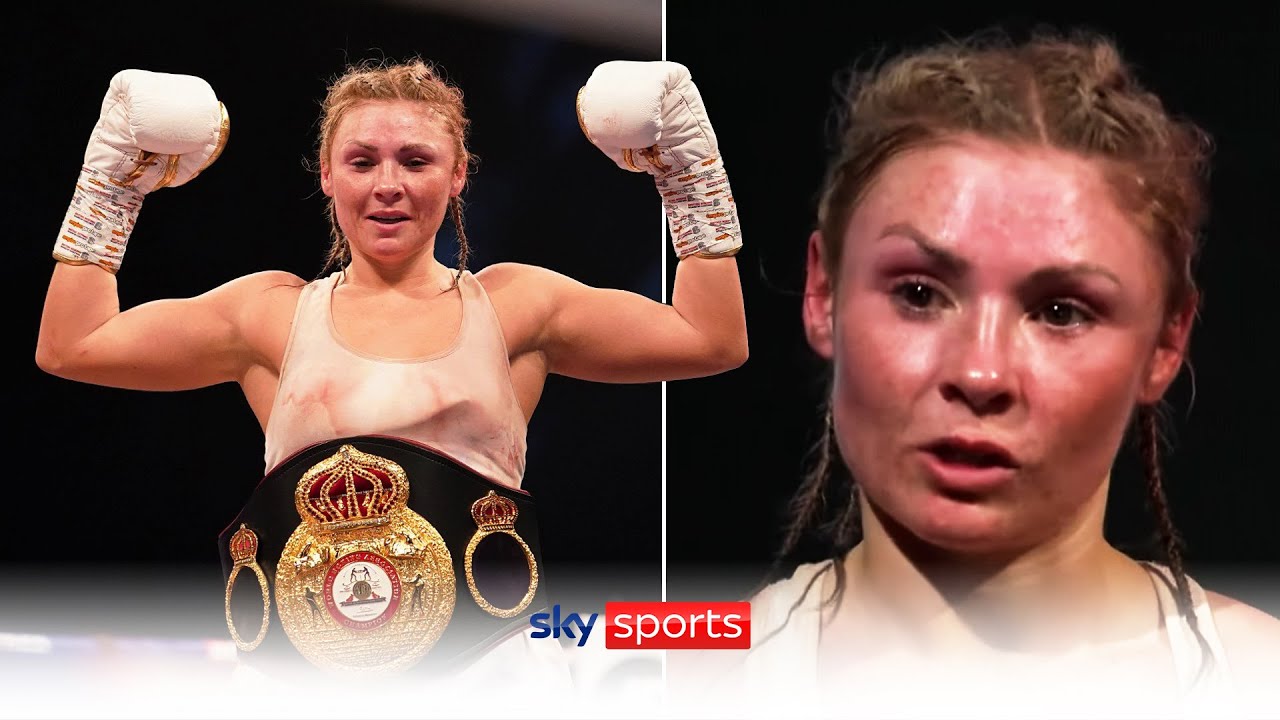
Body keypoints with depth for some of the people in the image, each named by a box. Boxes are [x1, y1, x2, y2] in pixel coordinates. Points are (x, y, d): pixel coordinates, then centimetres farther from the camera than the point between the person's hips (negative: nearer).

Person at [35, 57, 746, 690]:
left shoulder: (512, 303, 14)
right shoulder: (275, 311, 14)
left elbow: (712, 339, 12)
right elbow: (71, 346, 12)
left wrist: (686, 168, 12)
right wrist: (114, 178, 16)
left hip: (485, 662, -1)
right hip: (299, 665, 1)